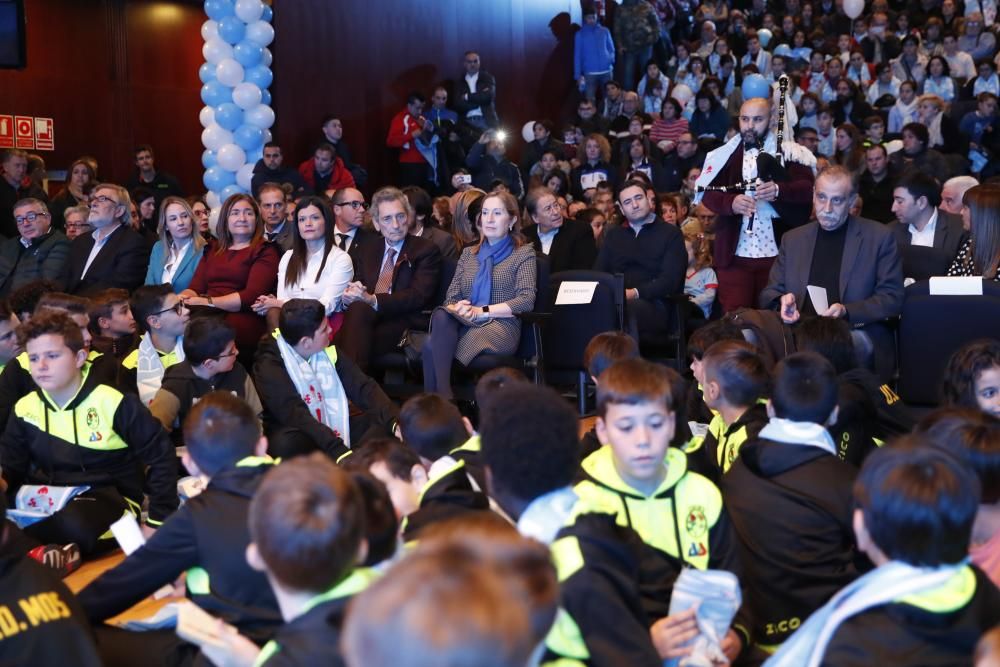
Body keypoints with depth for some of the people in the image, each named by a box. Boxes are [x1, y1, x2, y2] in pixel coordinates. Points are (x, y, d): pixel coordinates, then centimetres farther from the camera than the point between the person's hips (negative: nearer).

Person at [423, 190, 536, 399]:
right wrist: (456, 309, -9)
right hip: (464, 325, 4)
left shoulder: (524, 253, 12)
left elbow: (526, 301, -3)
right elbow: (451, 298, 17)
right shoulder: (468, 253, 26)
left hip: (500, 328, -4)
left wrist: (482, 311, -11)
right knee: (440, 316, -36)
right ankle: (442, 397, -39)